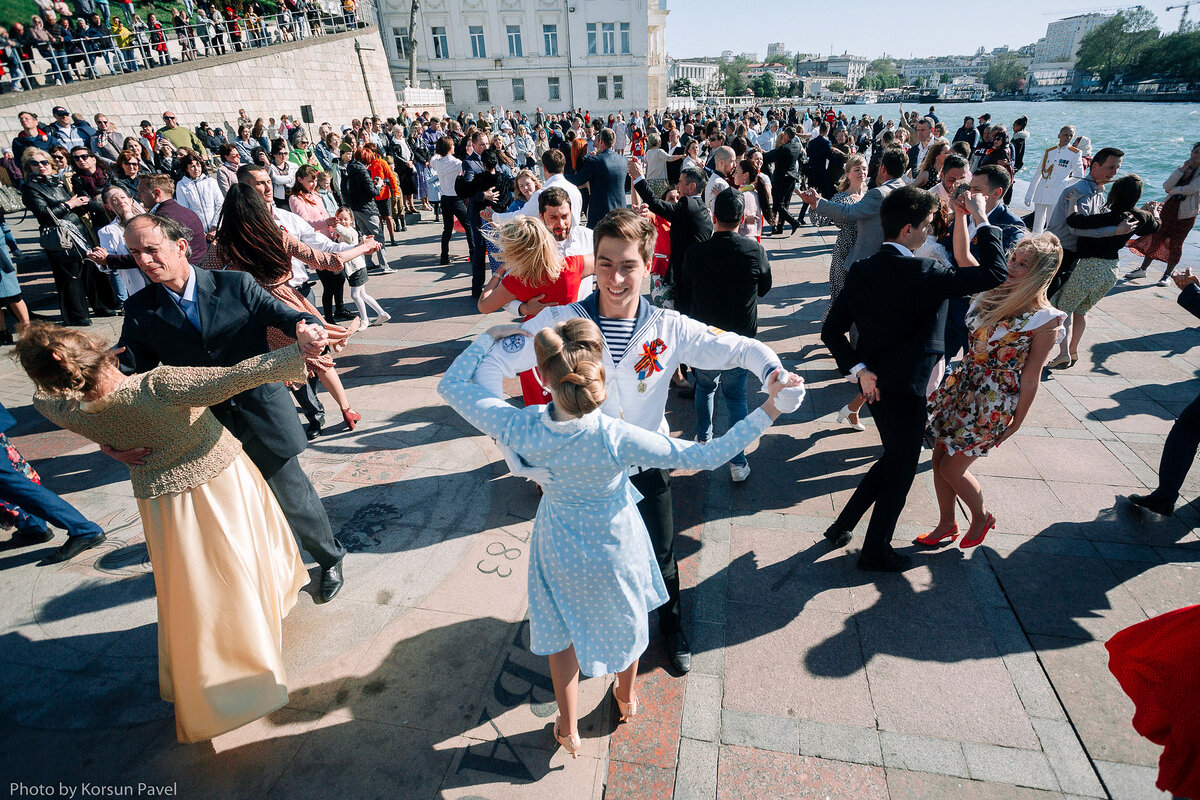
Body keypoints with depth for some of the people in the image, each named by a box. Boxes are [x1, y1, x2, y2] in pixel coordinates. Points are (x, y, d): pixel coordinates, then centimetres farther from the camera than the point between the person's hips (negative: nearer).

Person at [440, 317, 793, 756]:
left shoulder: (520, 428, -31)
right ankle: (626, 699, 59)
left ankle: (568, 728, 48)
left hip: (558, 546, 1)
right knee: (625, 618, 31)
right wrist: (768, 411, -23)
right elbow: (706, 456, -27)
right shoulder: (618, 440, -37)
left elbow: (451, 384, -16)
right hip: (614, 546, -1)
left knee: (562, 629, 28)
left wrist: (490, 336, -8)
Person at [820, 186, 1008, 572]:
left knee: (893, 461, 27)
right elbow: (995, 274, -15)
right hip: (905, 391, -7)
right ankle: (875, 552, 29)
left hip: (874, 384, 7)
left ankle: (842, 526, 33)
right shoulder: (924, 273, -21)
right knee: (900, 474, 13)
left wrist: (859, 369, -6)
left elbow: (832, 330, -3)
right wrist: (982, 220, -6)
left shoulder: (860, 270, -1)